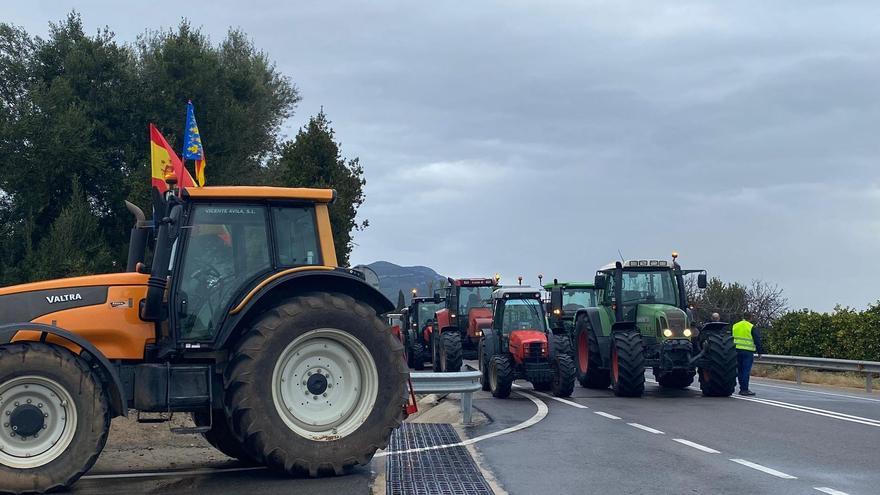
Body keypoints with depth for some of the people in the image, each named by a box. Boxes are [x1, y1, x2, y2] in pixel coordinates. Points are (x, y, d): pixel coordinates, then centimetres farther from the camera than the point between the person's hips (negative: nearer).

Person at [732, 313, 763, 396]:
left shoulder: (734, 326, 12)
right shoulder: (752, 327, -3)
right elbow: (757, 340, -3)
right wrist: (759, 351, 4)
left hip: (736, 351, 5)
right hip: (748, 352, -5)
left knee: (740, 370, 11)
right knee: (746, 370, -5)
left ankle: (742, 388, 14)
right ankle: (744, 389, -9)